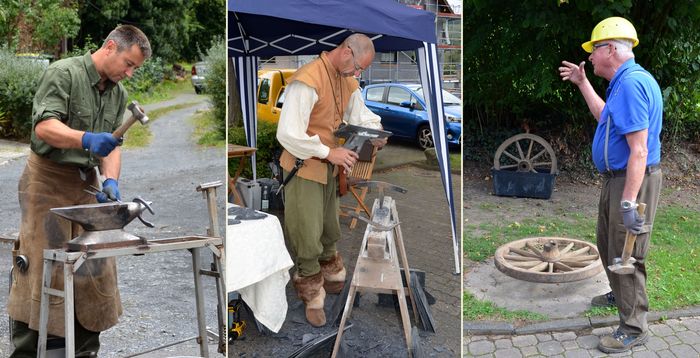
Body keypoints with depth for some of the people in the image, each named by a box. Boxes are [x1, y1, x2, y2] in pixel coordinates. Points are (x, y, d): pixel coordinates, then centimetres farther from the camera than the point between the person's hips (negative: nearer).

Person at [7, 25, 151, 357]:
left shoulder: (118, 93, 11)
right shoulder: (63, 73, -11)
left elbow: (112, 144, 8)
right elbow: (44, 127, -21)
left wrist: (110, 180, -8)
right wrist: (87, 139, -36)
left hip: (86, 183, 7)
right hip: (48, 179, -7)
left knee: (95, 268, 5)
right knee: (40, 268, -5)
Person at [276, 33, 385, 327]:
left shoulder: (347, 80, 1)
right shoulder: (307, 81, -25)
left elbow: (361, 114, 16)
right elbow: (288, 134, -29)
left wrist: (375, 133, -6)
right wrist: (329, 152, -27)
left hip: (329, 169, 7)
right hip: (304, 170, -7)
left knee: (330, 230, 22)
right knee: (308, 237, 4)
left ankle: (332, 278, 44)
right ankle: (312, 297, 22)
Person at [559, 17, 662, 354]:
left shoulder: (631, 84, -23)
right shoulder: (624, 82, 9)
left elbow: (639, 151, -27)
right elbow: (606, 118, 29)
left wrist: (629, 202, -28)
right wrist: (582, 83, 29)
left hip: (634, 181, -11)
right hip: (616, 178, 11)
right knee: (607, 242, 25)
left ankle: (633, 329, 8)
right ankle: (620, 294, 46)